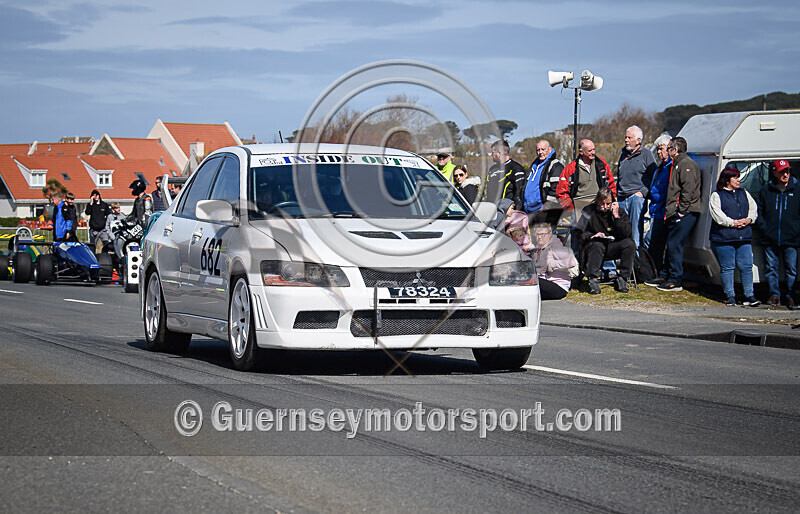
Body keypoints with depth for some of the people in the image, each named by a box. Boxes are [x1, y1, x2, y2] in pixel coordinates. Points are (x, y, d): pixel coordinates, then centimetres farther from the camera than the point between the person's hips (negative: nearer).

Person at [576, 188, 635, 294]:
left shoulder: (619, 211, 1)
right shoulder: (589, 211, -3)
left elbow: (626, 233, -11)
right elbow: (579, 233, -4)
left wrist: (616, 216, -18)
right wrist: (592, 236, -24)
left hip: (612, 248, 2)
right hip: (592, 248, -2)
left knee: (629, 244, -23)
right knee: (597, 245, -36)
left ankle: (622, 278, -16)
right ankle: (593, 279, -28)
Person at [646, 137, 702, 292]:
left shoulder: (686, 164, -10)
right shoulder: (677, 164, 24)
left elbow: (688, 189, -19)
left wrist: (681, 210, -21)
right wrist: (670, 210, 19)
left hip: (684, 214, -10)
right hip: (675, 214, 10)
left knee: (675, 246, -11)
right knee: (671, 246, 13)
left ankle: (676, 281, -9)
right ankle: (664, 277, 20)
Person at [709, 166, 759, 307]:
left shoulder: (744, 193, 20)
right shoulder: (716, 196, 3)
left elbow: (753, 208, 16)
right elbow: (717, 214, -8)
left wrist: (749, 219, -4)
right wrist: (733, 223, -15)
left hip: (744, 237, 4)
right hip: (724, 237, -4)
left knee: (746, 266, -1)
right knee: (727, 268, -2)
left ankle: (749, 296, 3)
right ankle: (730, 296, 5)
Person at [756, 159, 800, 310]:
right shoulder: (765, 191, 8)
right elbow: (758, 212, 11)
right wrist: (764, 228, -2)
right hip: (770, 239, 1)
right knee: (771, 268, 5)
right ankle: (774, 294, 16)